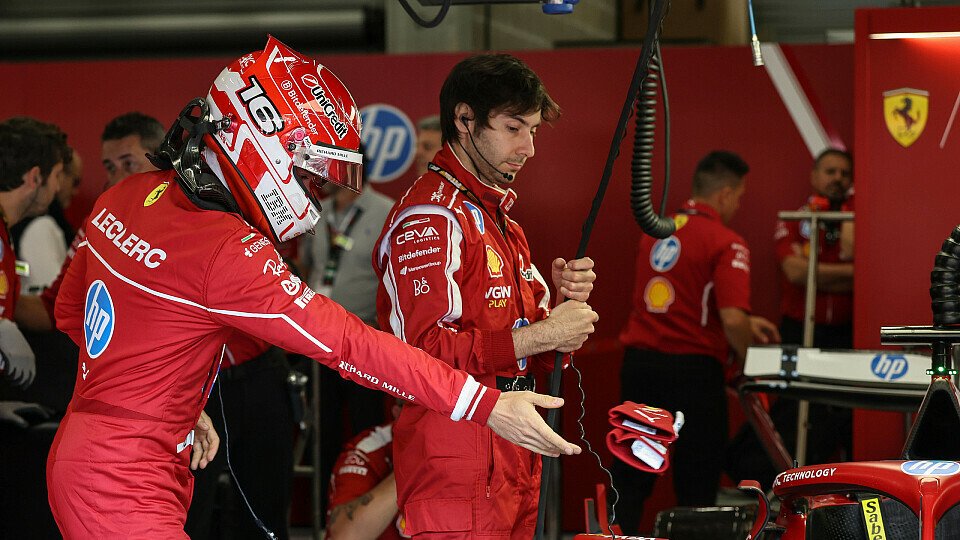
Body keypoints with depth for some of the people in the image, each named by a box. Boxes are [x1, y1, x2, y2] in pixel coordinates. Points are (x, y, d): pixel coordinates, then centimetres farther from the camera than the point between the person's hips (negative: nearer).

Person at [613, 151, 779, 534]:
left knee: (630, 477, 7)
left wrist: (747, 322, 26)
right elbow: (732, 319, -21)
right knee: (696, 485, 5)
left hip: (638, 360, 6)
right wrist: (748, 357, -1)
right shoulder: (726, 243, -10)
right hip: (692, 368, -6)